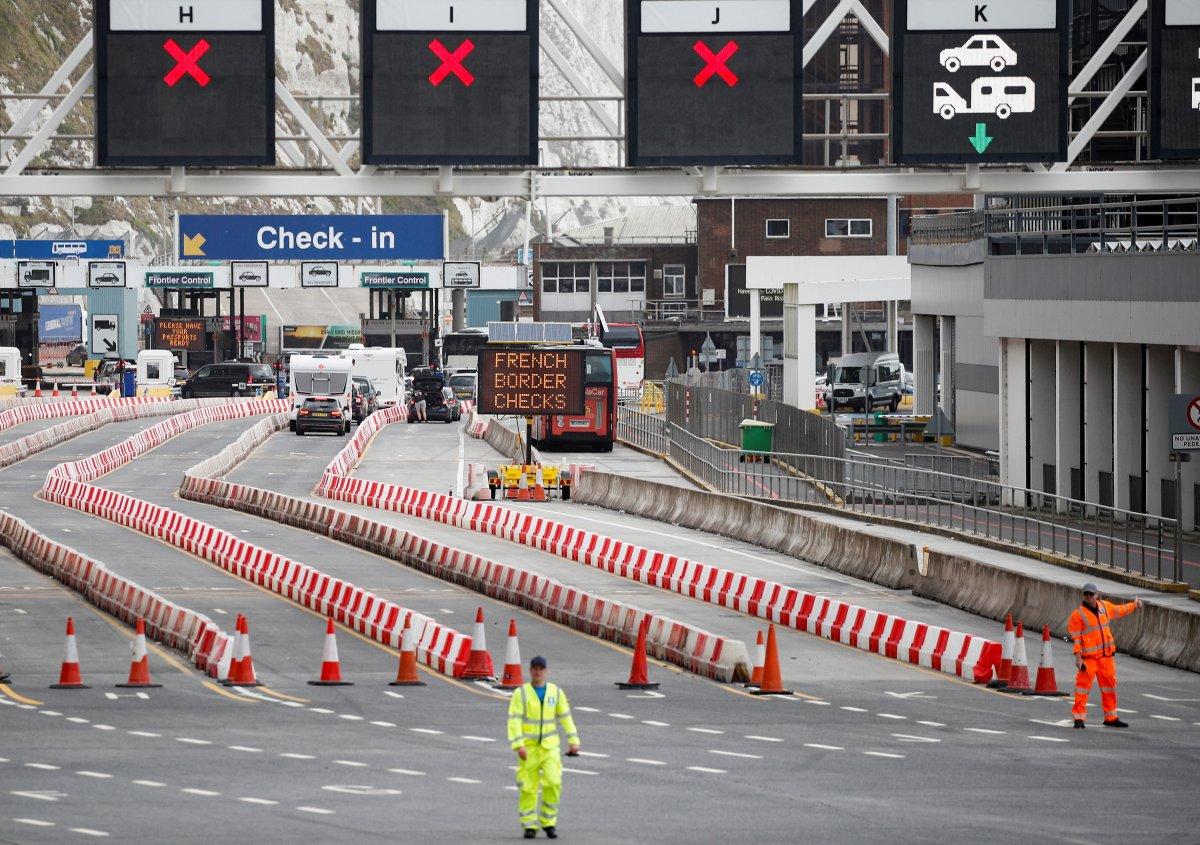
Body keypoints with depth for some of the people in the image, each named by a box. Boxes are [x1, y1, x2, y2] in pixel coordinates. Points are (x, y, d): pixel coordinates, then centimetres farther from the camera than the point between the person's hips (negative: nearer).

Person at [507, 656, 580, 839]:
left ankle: (549, 823, 1)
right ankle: (529, 826, 9)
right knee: (527, 787, -2)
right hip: (529, 747, -1)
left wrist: (573, 741, 4)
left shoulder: (556, 692, 4)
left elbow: (566, 717, 10)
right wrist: (518, 745, -21)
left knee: (553, 782, -14)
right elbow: (514, 720, -11)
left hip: (549, 746, 1)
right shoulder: (521, 693, -5)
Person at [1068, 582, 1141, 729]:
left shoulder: (1104, 606, 10)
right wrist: (1078, 658, -14)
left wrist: (1134, 605, 37)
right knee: (1084, 684, -9)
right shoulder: (1079, 614, -7)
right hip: (1089, 658, -6)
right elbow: (1076, 638, -8)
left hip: (1106, 655, 6)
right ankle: (1079, 718, -5)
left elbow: (1119, 610, 31)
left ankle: (1111, 718, 22)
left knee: (1109, 684, 12)